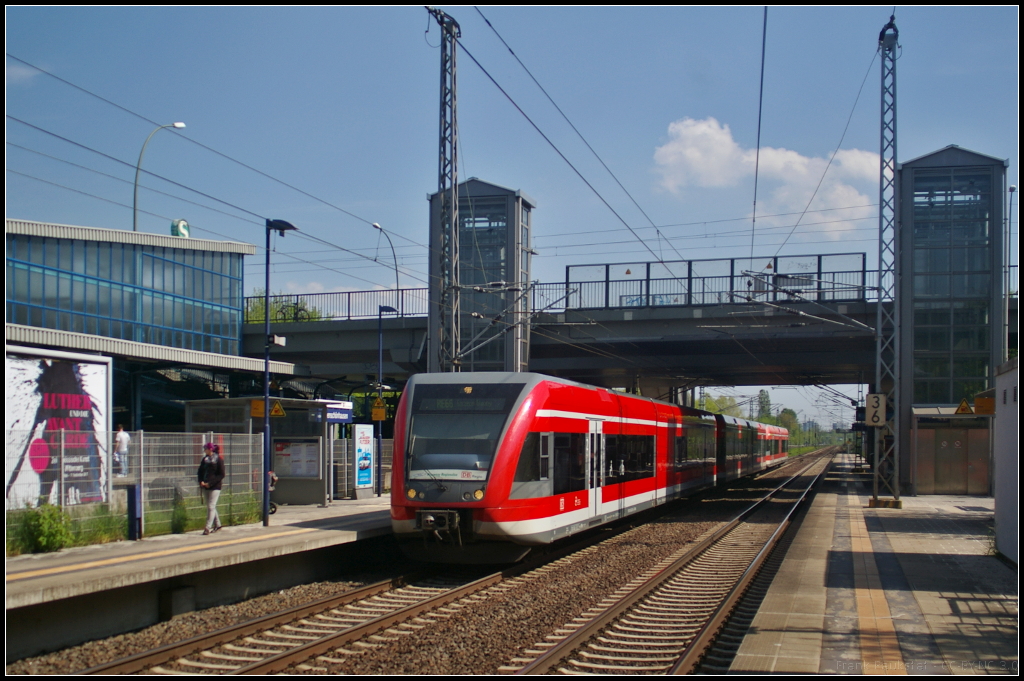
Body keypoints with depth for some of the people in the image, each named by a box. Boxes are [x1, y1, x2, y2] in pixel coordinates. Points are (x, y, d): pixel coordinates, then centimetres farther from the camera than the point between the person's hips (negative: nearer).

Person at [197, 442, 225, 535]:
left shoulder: (219, 459, -7)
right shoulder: (204, 459, 10)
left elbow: (221, 475, -10)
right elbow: (200, 472, 13)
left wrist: (210, 483, -17)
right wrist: (201, 481, -6)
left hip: (215, 487, -6)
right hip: (205, 487, 6)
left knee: (211, 507, -9)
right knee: (210, 507, 12)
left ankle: (208, 528, -9)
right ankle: (217, 524, 26)